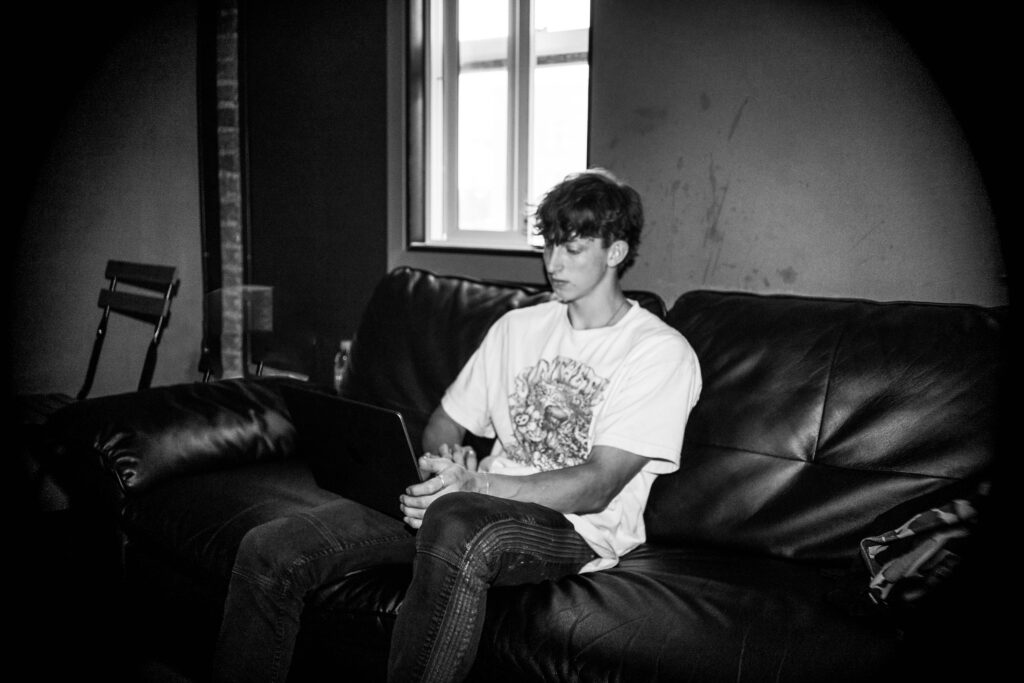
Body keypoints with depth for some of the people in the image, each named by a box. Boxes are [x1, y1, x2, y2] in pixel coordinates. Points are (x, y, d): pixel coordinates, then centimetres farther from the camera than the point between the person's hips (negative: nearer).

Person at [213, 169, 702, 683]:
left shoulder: (661, 351, -3)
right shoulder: (517, 327, 18)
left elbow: (597, 486, -12)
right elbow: (444, 425, 17)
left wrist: (473, 484, -24)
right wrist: (440, 463, -8)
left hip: (572, 527, -5)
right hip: (482, 505, 6)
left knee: (457, 527, -43)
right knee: (268, 552, -13)